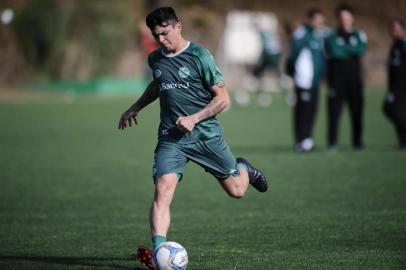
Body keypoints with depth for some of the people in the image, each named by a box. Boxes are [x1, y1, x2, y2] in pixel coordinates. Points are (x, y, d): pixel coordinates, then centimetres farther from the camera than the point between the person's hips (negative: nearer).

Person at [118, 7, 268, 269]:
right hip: (171, 138, 3)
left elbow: (223, 99, -9)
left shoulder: (200, 56, -9)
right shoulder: (155, 59, 7)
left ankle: (243, 169, 43)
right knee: (163, 189, -21)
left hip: (206, 134, -3)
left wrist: (194, 118, -19)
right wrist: (135, 108, 31)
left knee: (236, 190, 6)